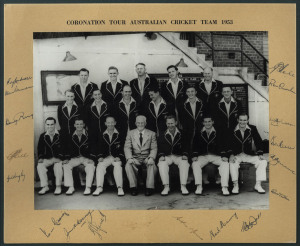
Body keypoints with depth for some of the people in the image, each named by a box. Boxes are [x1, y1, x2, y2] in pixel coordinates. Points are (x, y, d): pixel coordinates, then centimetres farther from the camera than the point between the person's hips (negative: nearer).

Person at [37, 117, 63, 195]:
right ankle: (45, 186, -15)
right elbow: (40, 149, 15)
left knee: (58, 165, -34)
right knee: (40, 165, -22)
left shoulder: (60, 135, -4)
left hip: (58, 158, -4)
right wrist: (41, 158, -2)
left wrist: (59, 158, -17)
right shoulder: (42, 136, 9)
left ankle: (58, 186, -22)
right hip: (47, 159, 4)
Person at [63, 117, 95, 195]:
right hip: (75, 158, 3)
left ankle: (88, 187, -24)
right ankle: (71, 187, -14)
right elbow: (67, 149, 9)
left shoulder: (88, 136, -2)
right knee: (66, 165, -21)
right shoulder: (71, 136, 6)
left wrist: (91, 158, -17)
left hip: (87, 158, -3)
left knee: (91, 166, -32)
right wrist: (67, 158, -6)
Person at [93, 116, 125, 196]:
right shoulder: (102, 136, 14)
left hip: (116, 157, -2)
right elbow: (100, 148, 11)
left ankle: (120, 188, -32)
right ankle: (99, 187, -26)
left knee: (118, 165, -32)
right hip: (106, 157, 2)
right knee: (100, 165, -26)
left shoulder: (119, 135, 6)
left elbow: (122, 148, 2)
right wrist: (100, 157, -7)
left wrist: (119, 157, -14)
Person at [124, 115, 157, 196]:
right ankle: (133, 187, -20)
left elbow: (154, 148, 2)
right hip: (135, 158, 1)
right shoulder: (130, 133, 10)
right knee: (128, 165, -30)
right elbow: (127, 147, 0)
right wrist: (129, 158, -20)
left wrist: (151, 158, -20)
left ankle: (150, 188, -24)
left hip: (147, 158, 0)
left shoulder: (152, 134, 9)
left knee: (152, 165, -32)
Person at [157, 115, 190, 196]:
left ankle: (183, 186, -27)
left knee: (185, 163, -32)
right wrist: (161, 155, -12)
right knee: (162, 164, -32)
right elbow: (159, 149, 7)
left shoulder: (181, 135, 8)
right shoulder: (162, 136, 10)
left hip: (178, 156, 0)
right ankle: (166, 187, -29)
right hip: (166, 156, 0)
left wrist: (185, 155, -13)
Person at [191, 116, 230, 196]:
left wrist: (224, 156, -17)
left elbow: (222, 146, 1)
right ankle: (199, 187, -25)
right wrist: (195, 155, -15)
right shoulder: (199, 135, 10)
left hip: (215, 156, 0)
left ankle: (224, 187, -27)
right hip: (203, 156, 0)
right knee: (195, 164, -29)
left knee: (225, 163, -28)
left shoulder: (218, 134, 8)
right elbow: (195, 146, 4)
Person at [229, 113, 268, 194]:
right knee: (232, 163, -34)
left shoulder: (252, 129, 1)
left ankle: (258, 185, -10)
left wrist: (260, 154, -10)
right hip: (236, 155, -3)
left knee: (263, 162, -17)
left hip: (249, 155, 3)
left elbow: (258, 141, 3)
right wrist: (231, 154, -25)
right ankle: (235, 185, -22)